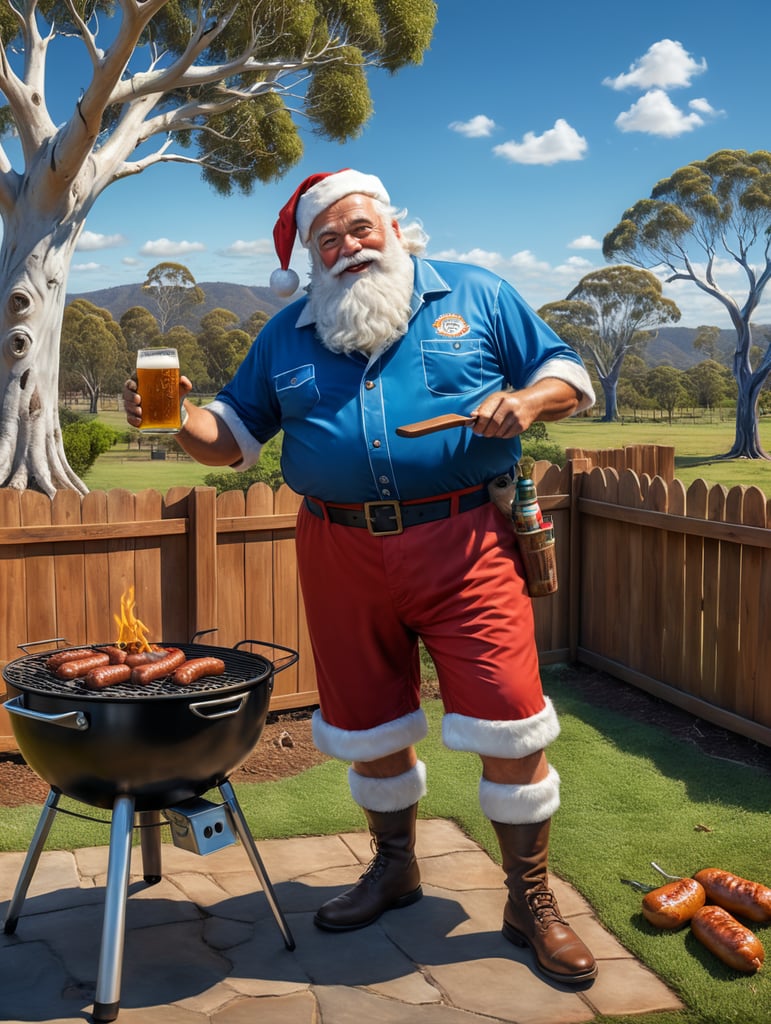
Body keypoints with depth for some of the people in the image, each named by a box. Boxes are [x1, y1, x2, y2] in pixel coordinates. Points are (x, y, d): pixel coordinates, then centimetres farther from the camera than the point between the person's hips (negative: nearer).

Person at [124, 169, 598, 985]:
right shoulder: (288, 334, 13)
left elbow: (568, 376, 10)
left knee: (508, 723, -6)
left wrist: (526, 400, -12)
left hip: (464, 545, -2)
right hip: (343, 557, 3)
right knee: (367, 726, 13)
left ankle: (531, 902, 14)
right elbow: (234, 434, 13)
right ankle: (393, 867, 39)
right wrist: (178, 421, -9)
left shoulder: (476, 296, 7)